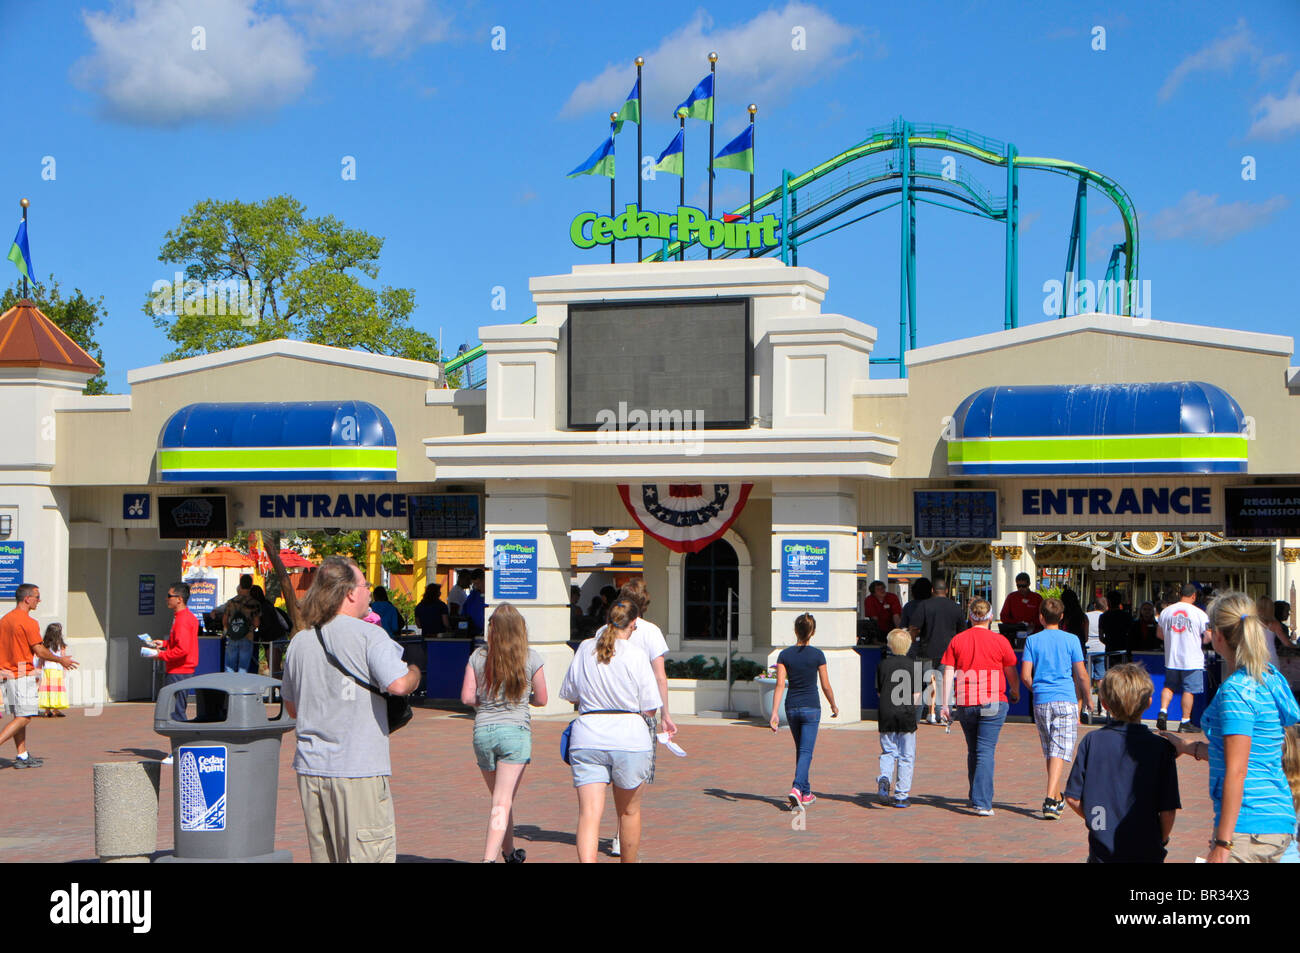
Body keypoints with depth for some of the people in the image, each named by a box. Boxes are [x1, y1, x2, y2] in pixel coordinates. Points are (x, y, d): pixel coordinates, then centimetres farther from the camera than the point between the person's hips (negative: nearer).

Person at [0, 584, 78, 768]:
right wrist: (61, 660, 2)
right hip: (23, 675, -8)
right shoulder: (29, 622, -13)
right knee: (24, 717, -5)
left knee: (19, 716, 11)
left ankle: (23, 756, 11)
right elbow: (40, 651, -13)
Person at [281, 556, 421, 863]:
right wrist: (414, 671, 0)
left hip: (310, 768, 6)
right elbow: (398, 684, -20)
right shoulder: (369, 635, -9)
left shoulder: (299, 642, 11)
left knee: (323, 856, 13)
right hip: (358, 769, -6)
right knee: (369, 855, -1)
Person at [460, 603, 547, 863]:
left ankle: (510, 853, 34)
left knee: (501, 799, 19)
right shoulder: (531, 657, -3)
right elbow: (541, 699, 5)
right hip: (516, 731, -3)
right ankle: (489, 858, -20)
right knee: (503, 802, -6)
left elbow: (467, 697, -3)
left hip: (483, 731, 3)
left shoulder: (478, 656, 0)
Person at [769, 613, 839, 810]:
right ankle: (796, 789, -24)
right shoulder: (817, 655, -7)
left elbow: (780, 685, -8)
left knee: (801, 750, 18)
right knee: (806, 751, -4)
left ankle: (806, 793, 25)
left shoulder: (785, 654, -2)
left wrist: (775, 713, -9)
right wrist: (834, 706, 14)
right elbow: (826, 685, -2)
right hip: (811, 707, -3)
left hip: (791, 707, 3)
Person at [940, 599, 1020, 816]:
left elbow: (948, 672, 0)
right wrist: (1015, 692, 27)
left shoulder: (957, 640, 4)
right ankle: (982, 802, -13)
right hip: (993, 703, -3)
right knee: (986, 751, -5)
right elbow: (1012, 674, 8)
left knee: (973, 751, 18)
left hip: (965, 704, 3)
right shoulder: (1000, 641, -2)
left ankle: (975, 796, 28)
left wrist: (945, 703, 3)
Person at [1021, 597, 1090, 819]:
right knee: (1060, 752, -8)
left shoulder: (1032, 640, 3)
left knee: (1050, 752, 15)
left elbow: (1025, 676, -1)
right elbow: (1082, 676, 1)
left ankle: (1057, 798, 27)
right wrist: (1085, 699, 17)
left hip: (1041, 701, 2)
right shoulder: (1071, 640, 1)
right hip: (1066, 701, -2)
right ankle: (1050, 799, -23)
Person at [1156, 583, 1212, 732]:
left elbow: (1159, 634, 12)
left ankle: (1163, 712, 0)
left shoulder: (1166, 611, 3)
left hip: (1171, 658, 3)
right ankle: (1185, 722, 5)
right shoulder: (1199, 613, -8)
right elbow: (1208, 637, -6)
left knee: (1169, 686, 17)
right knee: (1188, 690, 3)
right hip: (1192, 659, -3)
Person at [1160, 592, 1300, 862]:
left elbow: (1236, 771, -18)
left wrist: (1222, 844, -17)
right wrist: (1189, 747, 31)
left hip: (1248, 827, -9)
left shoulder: (1236, 690, -15)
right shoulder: (1271, 677, 12)